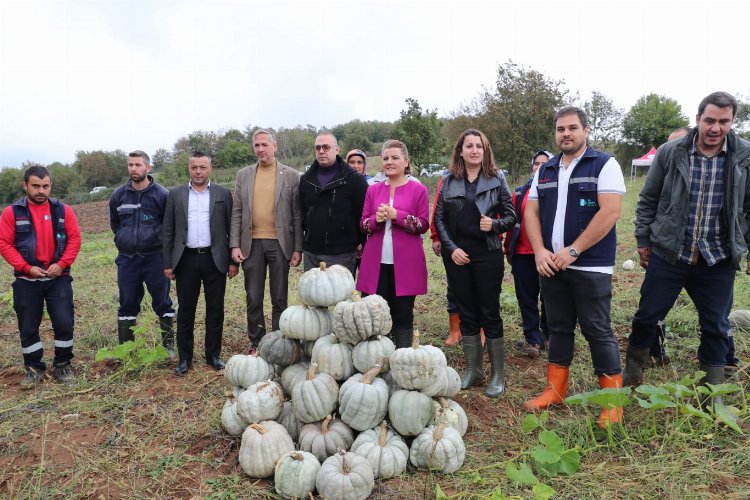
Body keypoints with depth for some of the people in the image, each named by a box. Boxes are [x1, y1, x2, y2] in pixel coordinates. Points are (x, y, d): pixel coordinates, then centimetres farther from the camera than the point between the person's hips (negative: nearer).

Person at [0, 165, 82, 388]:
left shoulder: (63, 210, 1)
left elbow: (74, 238, -1)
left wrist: (62, 264, -13)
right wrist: (27, 268, -14)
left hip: (58, 278, 1)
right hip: (26, 281, 0)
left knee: (64, 323, 0)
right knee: (28, 327, 8)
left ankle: (62, 366, 17)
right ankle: (34, 368, 24)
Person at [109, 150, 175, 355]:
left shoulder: (162, 194, -7)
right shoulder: (119, 195, 3)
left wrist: (156, 240, 3)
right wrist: (125, 240, 15)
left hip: (155, 258, -3)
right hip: (127, 259, 3)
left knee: (163, 303, 4)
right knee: (127, 305, 10)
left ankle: (168, 346, 15)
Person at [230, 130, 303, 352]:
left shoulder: (291, 175, 0)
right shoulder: (243, 175, 8)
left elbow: (297, 214, -1)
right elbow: (237, 212, 7)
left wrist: (298, 248, -5)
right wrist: (235, 245, -1)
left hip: (280, 243, -2)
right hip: (251, 244, 2)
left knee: (279, 299, 7)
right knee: (253, 299, 9)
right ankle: (256, 343, 23)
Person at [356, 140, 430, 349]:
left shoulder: (418, 190, 1)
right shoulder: (373, 190, 10)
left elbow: (423, 225, -4)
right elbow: (364, 224, 10)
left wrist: (397, 215, -16)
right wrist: (377, 218, -12)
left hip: (405, 263, -3)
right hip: (377, 262, 3)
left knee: (403, 314, 6)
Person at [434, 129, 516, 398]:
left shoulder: (497, 179, 2)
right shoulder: (448, 181, 6)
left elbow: (510, 215, 4)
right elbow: (439, 218, 4)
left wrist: (495, 224, -17)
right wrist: (451, 248, -7)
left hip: (487, 253, -2)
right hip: (456, 254, 2)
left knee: (490, 313, 1)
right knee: (466, 314, 9)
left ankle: (498, 374, 14)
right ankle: (473, 370, 22)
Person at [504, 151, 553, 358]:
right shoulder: (520, 192, 9)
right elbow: (512, 222, 9)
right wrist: (508, 249, 8)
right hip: (523, 254, 3)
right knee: (526, 298, 7)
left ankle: (549, 335, 28)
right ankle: (533, 339, 18)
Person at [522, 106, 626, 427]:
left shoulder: (604, 165, -4)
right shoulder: (545, 171, 13)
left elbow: (609, 212, -14)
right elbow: (531, 212, 9)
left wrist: (573, 251, -17)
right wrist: (540, 251, -6)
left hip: (590, 266, -5)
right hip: (550, 265, 5)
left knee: (597, 331, -1)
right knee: (558, 328, 13)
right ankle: (555, 390, 26)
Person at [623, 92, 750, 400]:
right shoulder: (669, 153, -4)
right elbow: (648, 201, 4)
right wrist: (643, 240, 4)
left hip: (718, 261, 1)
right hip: (667, 256, -1)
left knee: (716, 326, 11)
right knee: (647, 316, 7)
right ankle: (631, 374, 29)